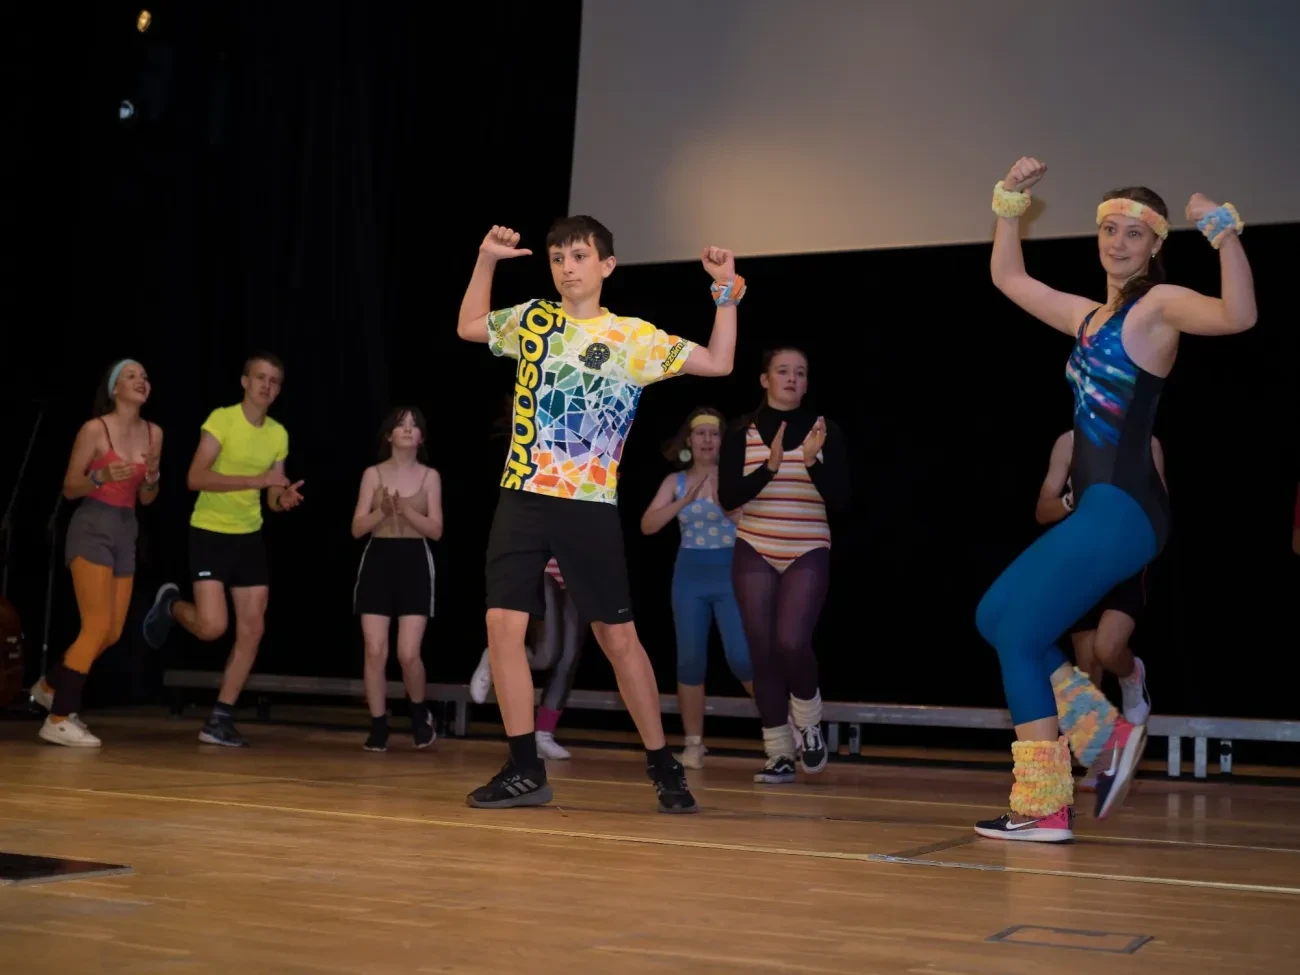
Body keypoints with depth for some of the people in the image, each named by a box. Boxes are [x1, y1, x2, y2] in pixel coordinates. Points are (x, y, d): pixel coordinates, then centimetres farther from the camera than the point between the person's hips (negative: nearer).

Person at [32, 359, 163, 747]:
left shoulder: (153, 433, 7)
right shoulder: (95, 429, -10)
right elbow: (69, 488, -6)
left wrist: (152, 477, -8)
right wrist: (101, 477, -24)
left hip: (126, 531, 7)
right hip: (92, 527, -7)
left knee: (112, 632, 9)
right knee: (97, 626, -14)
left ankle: (50, 686, 32)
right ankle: (58, 720, -7)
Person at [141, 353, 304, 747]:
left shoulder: (278, 434, 7)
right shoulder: (221, 419, -11)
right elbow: (195, 478, -21)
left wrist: (284, 499, -12)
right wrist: (255, 479, -27)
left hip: (250, 537, 6)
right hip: (210, 533, -6)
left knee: (252, 630, -1)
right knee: (212, 626, -15)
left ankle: (220, 719, 7)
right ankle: (170, 605, 20)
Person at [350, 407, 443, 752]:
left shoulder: (430, 476, 5)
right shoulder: (373, 474, 5)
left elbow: (436, 530, -2)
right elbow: (357, 527, 0)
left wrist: (405, 510, -16)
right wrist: (384, 511, -17)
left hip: (414, 563, -1)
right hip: (378, 562, 1)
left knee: (408, 654, -8)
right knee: (375, 652, -5)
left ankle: (419, 712, 19)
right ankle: (378, 725, 7)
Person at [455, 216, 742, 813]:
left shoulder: (634, 337, 1)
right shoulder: (531, 321, 10)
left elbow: (718, 363, -1)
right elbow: (467, 328, 27)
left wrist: (726, 292, -8)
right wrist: (486, 259, 17)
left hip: (589, 506, -3)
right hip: (522, 499, 3)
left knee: (618, 637, -1)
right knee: (503, 626, -6)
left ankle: (662, 767, 13)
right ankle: (524, 770, 4)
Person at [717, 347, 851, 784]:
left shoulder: (825, 431, 0)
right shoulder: (742, 433, 0)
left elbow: (841, 499, -6)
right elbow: (727, 498, -8)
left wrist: (813, 461, -22)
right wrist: (770, 468, -21)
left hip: (808, 554, -1)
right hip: (754, 553, 1)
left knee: (792, 642, -19)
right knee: (763, 650, 0)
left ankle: (807, 720, 10)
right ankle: (779, 753, 10)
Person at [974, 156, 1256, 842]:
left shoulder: (1158, 305, -6)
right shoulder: (1090, 317, 18)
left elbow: (1239, 316, -27)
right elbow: (1008, 279, 30)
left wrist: (1224, 233, -32)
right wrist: (1011, 203, 23)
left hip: (1123, 510, -9)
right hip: (1094, 506, 9)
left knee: (1017, 633, -6)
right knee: (994, 618, 14)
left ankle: (1043, 810, 1)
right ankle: (1105, 737, 15)